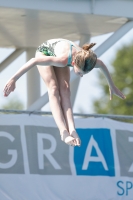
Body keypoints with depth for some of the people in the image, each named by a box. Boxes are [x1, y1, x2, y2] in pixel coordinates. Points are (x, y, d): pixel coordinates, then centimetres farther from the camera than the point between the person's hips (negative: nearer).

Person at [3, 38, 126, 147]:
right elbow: (34, 61, -41)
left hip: (57, 51, 4)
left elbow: (103, 66, -7)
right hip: (44, 52, -4)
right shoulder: (63, 60, -47)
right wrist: (14, 79, -39)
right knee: (54, 89, -21)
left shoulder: (90, 61, -33)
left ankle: (71, 130, -27)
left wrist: (112, 86, 8)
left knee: (65, 91, -15)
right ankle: (64, 132, -34)